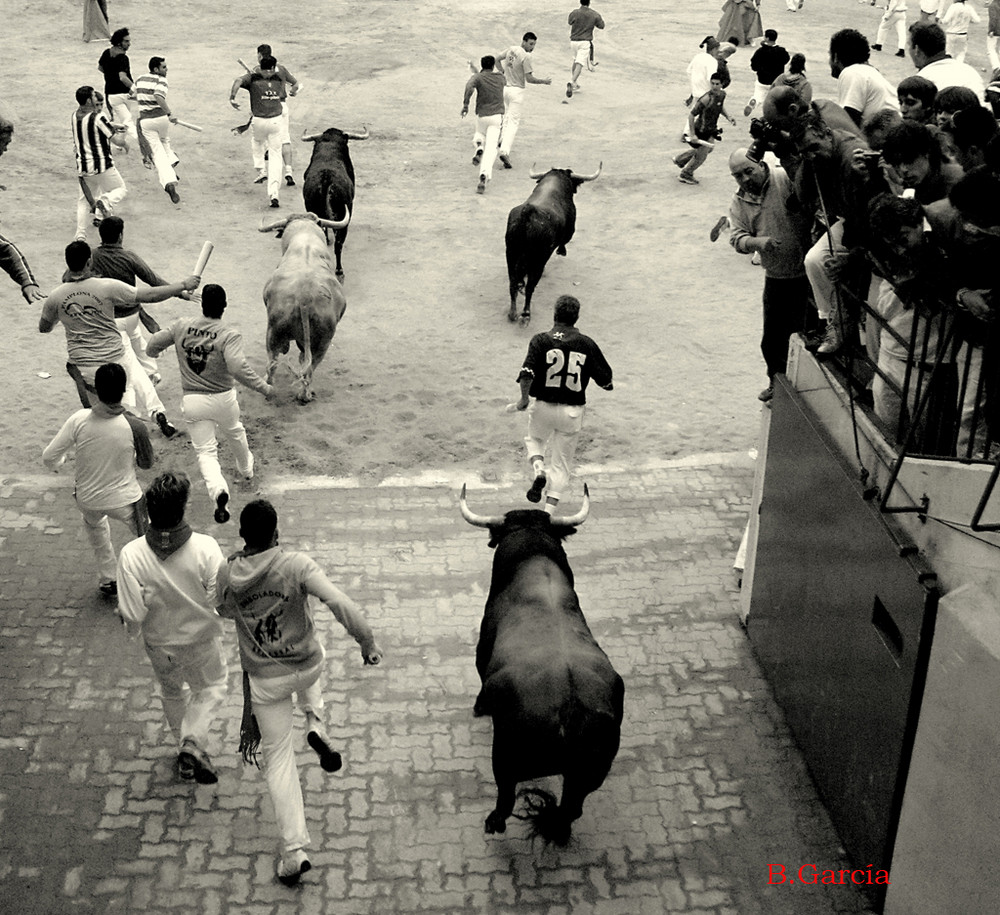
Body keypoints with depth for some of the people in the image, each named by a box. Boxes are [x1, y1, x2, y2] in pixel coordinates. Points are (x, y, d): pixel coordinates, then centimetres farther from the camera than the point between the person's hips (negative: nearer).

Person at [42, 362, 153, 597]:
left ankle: (107, 580, 42)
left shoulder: (79, 419, -19)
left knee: (94, 524, 37)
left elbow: (48, 456, -10)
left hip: (87, 500, 3)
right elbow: (147, 464, -4)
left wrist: (57, 465, 13)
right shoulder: (134, 427, -22)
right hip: (125, 501, -3)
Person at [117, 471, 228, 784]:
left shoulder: (131, 555, -27)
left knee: (172, 693, 29)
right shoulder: (205, 548, -29)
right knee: (210, 688, 26)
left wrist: (123, 613, -1)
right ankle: (193, 740, 5)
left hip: (159, 644, 2)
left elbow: (133, 617, -24)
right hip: (201, 640, -1)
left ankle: (185, 751, 45)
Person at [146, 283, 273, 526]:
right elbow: (239, 369, -30)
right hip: (223, 398, -1)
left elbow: (152, 346, 5)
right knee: (235, 433, 29)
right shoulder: (229, 335, -16)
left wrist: (154, 353, 29)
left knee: (205, 451, 5)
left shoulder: (181, 326, -5)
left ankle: (218, 490, -21)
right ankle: (246, 468, 56)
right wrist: (264, 388, -19)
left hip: (192, 401, 1)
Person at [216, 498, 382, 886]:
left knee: (278, 759, 13)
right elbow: (340, 603, -31)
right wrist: (368, 643, -20)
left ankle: (293, 851, 8)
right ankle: (315, 723, 21)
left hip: (264, 680, 1)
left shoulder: (227, 576, -11)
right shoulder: (296, 565, -22)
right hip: (308, 667, -1)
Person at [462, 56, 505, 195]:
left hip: (482, 115, 0)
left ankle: (479, 148, -1)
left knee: (480, 135, 33)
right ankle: (484, 175, -26)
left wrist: (465, 104, -19)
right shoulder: (500, 77, 10)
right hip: (497, 115, 0)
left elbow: (469, 86, -23)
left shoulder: (477, 77, -1)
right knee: (491, 148, -7)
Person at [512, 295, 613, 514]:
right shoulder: (586, 344, -3)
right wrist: (608, 385, 23)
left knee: (534, 440, 29)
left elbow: (527, 372, -20)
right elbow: (605, 379, 2)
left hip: (543, 407, -1)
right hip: (573, 410, 1)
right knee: (562, 462, 13)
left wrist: (524, 398, -9)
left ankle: (539, 471, -1)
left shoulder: (540, 340, -8)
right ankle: (549, 510, 3)